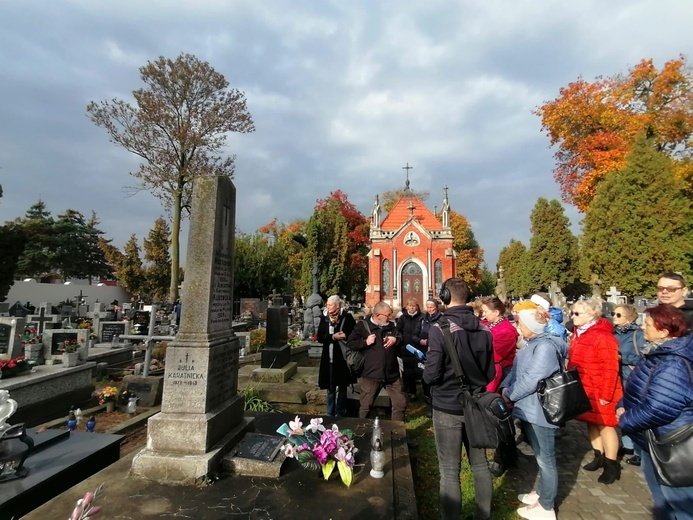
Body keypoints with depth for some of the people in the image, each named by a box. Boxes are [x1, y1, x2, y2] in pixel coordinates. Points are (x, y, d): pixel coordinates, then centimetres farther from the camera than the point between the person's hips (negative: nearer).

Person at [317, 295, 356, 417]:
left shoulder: (347, 317, -7)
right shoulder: (324, 318, 2)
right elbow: (320, 337, -4)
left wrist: (345, 335, -21)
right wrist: (333, 337, -17)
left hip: (343, 357, -2)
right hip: (329, 358, 3)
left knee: (342, 387, 12)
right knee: (330, 388, 13)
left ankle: (340, 414, 26)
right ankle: (330, 414, 27)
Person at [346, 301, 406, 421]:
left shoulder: (391, 326, 8)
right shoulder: (363, 325, -4)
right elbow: (350, 344, -2)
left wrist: (396, 340, -9)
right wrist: (365, 342, -15)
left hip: (392, 374, 4)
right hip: (371, 374, -3)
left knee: (401, 404, 11)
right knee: (365, 406, 9)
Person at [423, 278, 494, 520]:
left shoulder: (440, 328, -19)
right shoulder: (484, 329, -2)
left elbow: (431, 375, -20)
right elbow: (490, 373, 5)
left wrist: (426, 371, 1)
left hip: (448, 408, -6)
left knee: (449, 472, 7)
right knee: (480, 465, 20)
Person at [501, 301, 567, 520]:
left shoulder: (545, 346, -24)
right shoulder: (531, 344, 8)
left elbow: (531, 380, -26)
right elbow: (516, 370, 10)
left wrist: (509, 395, -14)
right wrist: (505, 387, -5)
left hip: (540, 411, -9)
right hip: (530, 410, 10)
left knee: (546, 459, 8)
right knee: (540, 456, 25)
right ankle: (540, 492, 42)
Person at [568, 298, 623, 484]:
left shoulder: (603, 337, -20)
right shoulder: (578, 334, 6)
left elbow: (610, 369, -21)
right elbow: (573, 362, 14)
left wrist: (606, 394, -20)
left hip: (600, 392, -8)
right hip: (583, 390, 8)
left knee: (605, 425, 5)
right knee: (591, 423, 18)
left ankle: (612, 465, 21)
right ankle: (599, 457, 34)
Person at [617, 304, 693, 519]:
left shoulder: (672, 365, -31)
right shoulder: (658, 353, 3)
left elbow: (656, 410, -34)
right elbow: (637, 389, 12)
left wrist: (625, 420, -18)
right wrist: (623, 406, -4)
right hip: (654, 441, 10)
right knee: (661, 497, 27)